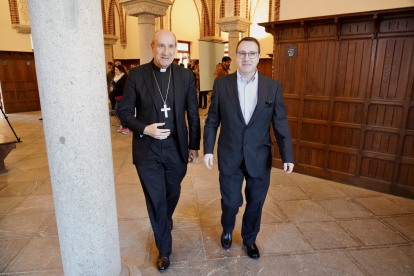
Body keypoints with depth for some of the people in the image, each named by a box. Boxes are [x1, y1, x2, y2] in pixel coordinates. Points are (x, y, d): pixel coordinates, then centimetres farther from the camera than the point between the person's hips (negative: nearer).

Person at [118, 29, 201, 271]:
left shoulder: (186, 76, -1)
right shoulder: (137, 74, -5)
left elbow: (193, 114, 3)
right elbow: (125, 112, -3)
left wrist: (194, 145, 4)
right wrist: (145, 129, -19)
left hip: (176, 148, 2)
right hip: (147, 150, -1)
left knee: (173, 193, 21)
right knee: (156, 200, 8)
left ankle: (167, 217, 57)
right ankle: (164, 249, 31)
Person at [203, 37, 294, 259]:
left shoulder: (273, 86, -2)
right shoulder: (221, 84, -3)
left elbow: (281, 124, -2)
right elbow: (212, 121, 0)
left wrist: (287, 156, -7)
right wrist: (208, 150, -4)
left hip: (259, 158, 1)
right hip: (229, 157, -1)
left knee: (255, 203, 15)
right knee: (231, 202, 12)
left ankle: (249, 239, 43)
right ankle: (227, 230, 46)